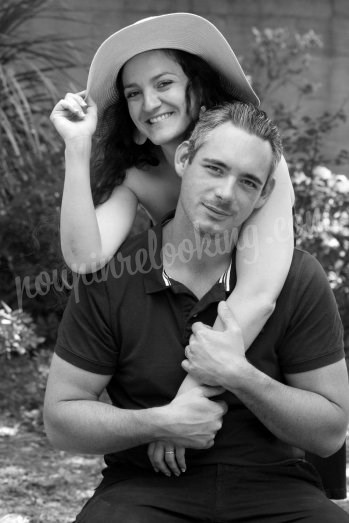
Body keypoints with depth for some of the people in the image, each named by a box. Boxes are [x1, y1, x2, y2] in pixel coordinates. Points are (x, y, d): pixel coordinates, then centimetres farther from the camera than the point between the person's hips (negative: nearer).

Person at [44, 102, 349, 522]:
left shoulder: (299, 279, -2)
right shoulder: (108, 278, -3)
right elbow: (61, 418, 0)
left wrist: (241, 377, -15)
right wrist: (160, 423, -16)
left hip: (270, 487, 1)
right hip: (146, 487, -1)